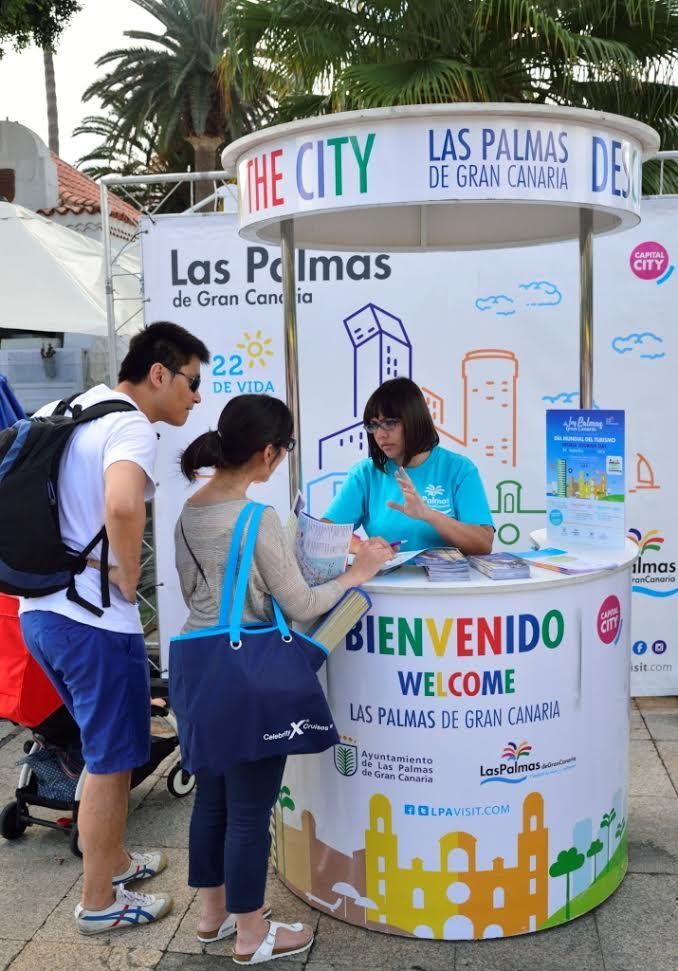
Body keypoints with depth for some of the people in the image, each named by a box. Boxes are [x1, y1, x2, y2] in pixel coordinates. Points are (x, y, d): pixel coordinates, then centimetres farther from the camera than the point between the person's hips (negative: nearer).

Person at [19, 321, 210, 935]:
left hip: (40, 608, 9)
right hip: (94, 620, -9)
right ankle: (99, 903, 24)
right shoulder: (132, 427, -17)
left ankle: (114, 860, 41)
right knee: (110, 763, 8)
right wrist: (128, 578, -20)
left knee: (107, 749, 25)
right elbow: (122, 505, -37)